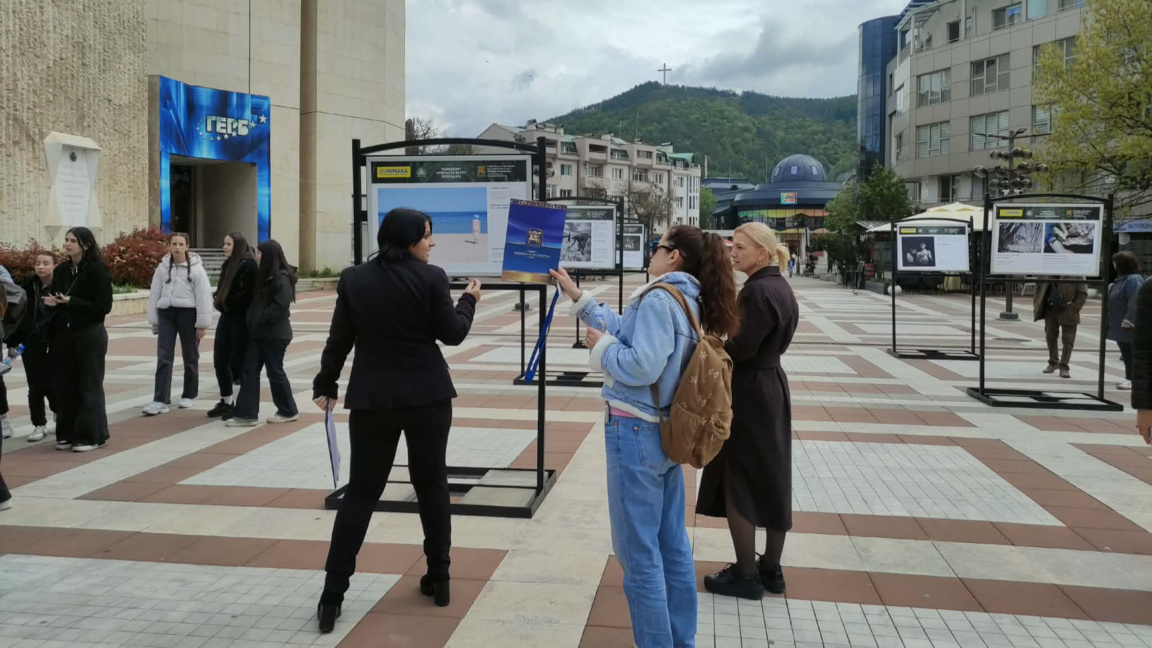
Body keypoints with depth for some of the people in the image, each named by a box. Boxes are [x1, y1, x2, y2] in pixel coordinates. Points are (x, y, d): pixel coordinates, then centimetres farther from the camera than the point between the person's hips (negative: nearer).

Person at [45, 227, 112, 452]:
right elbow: (55, 300, 18)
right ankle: (67, 433, 18)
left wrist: (71, 302, -19)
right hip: (63, 335, 6)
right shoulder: (61, 270, 9)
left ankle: (91, 435, 8)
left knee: (89, 385, 1)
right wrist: (51, 302, -5)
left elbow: (104, 306, -14)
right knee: (65, 385, 8)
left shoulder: (97, 270, -9)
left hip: (90, 335, -6)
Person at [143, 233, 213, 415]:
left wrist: (202, 323, -10)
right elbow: (155, 294, 11)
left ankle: (189, 396, 25)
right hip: (166, 313, 3)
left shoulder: (196, 268, -5)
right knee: (163, 359, -3)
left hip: (188, 313, -3)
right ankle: (160, 401, -5)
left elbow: (203, 296, -7)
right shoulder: (162, 267, 7)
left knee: (190, 358, 10)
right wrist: (154, 321, 9)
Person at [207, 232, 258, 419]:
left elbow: (248, 294, -21)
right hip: (227, 317, 9)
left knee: (238, 362, -2)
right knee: (219, 361, 11)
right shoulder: (229, 264, 16)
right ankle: (226, 402, 23)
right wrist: (218, 300, 1)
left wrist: (226, 302, -15)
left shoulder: (247, 264, -13)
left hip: (241, 320, -9)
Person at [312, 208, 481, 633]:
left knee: (361, 492, 7)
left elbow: (339, 340, 2)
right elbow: (452, 334, -4)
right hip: (428, 396, -1)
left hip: (372, 399, 2)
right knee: (432, 485, 13)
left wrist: (325, 385, 15)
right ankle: (438, 580, 21)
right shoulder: (431, 278, -8)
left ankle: (333, 595, 4)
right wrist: (469, 300, 14)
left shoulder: (353, 280, 0)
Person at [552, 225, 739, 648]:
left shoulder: (658, 299, -18)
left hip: (635, 433, -9)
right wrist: (577, 296, 20)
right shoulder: (687, 299, 10)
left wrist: (600, 346, -10)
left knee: (639, 553, 2)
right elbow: (626, 330, 17)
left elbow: (641, 367, -26)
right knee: (672, 546, 16)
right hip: (666, 431, 9)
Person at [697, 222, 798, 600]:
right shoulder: (782, 288, 11)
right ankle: (771, 569, 25)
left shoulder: (757, 291, -19)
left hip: (748, 393, -10)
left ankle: (746, 575, 10)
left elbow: (741, 348, -23)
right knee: (772, 479, 15)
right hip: (773, 387, 10)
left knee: (738, 483, 1)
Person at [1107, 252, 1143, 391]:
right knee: (1126, 353, 14)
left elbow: (1134, 302, -26)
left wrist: (1128, 321, -27)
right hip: (1120, 325, 10)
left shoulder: (1133, 280, -19)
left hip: (1128, 327, -10)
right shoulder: (1122, 279, 14)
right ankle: (1130, 378, 21)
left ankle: (1131, 379, -1)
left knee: (1130, 353, -5)